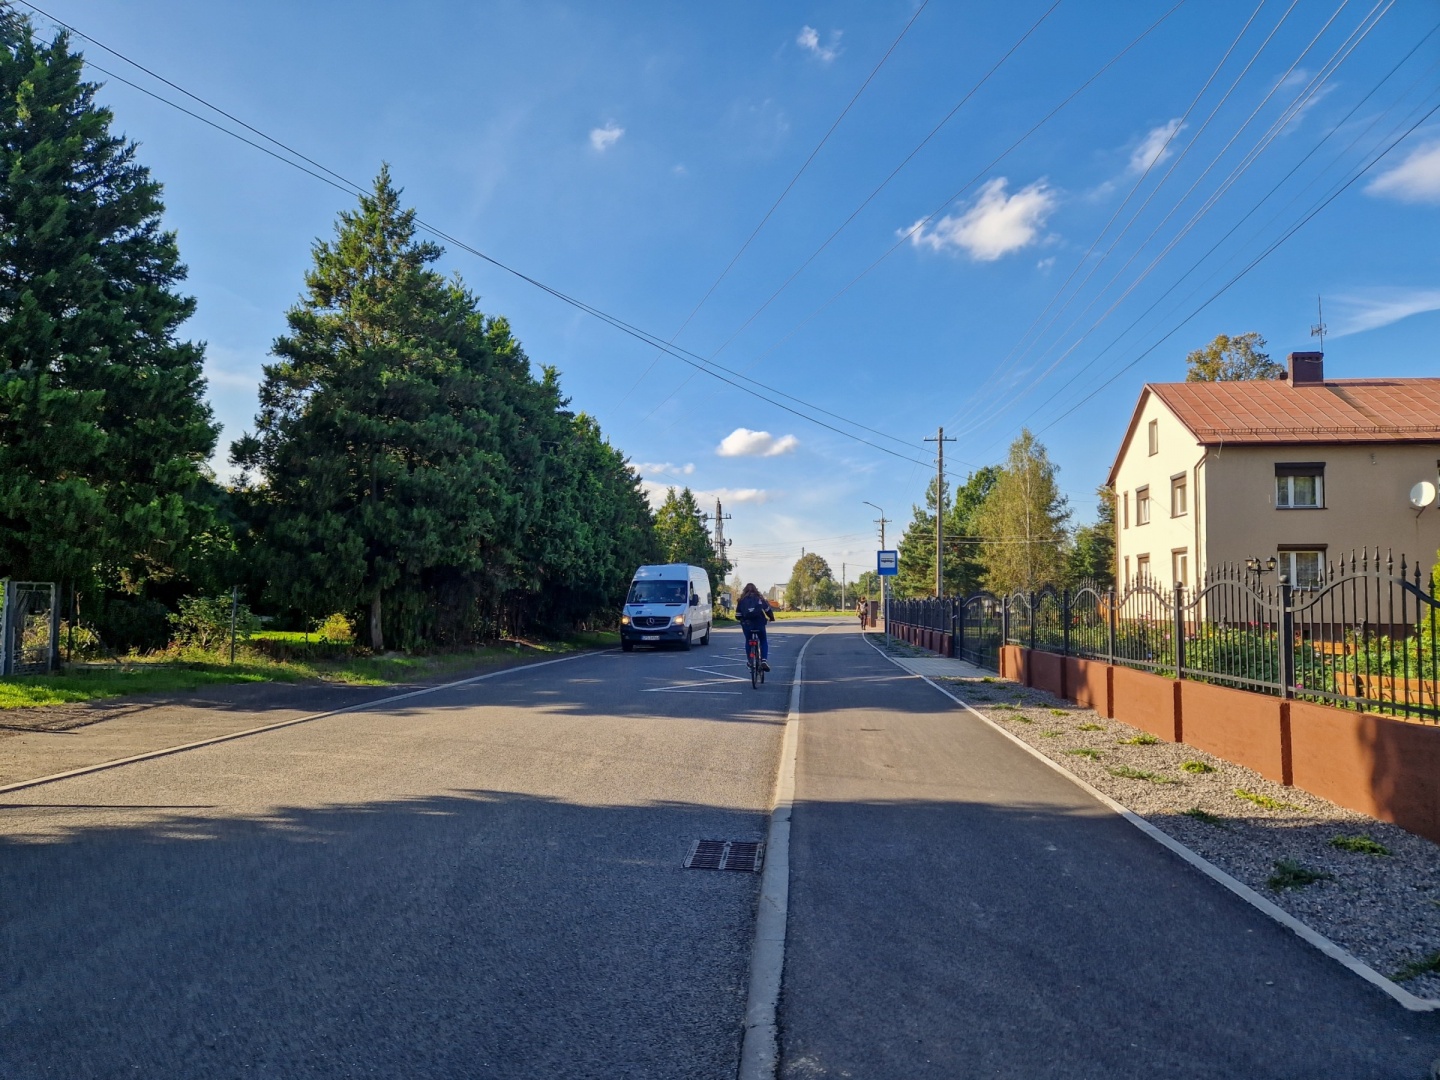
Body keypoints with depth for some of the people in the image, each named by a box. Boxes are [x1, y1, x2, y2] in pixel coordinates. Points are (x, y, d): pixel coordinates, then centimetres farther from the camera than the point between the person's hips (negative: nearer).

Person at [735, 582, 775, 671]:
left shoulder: (741, 600, 8)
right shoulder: (760, 599, 7)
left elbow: (738, 615, 6)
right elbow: (768, 610, 4)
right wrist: (771, 618, 22)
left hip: (746, 624, 1)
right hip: (759, 623, -1)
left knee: (748, 641, 22)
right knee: (763, 641, 15)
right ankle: (764, 660, -3)